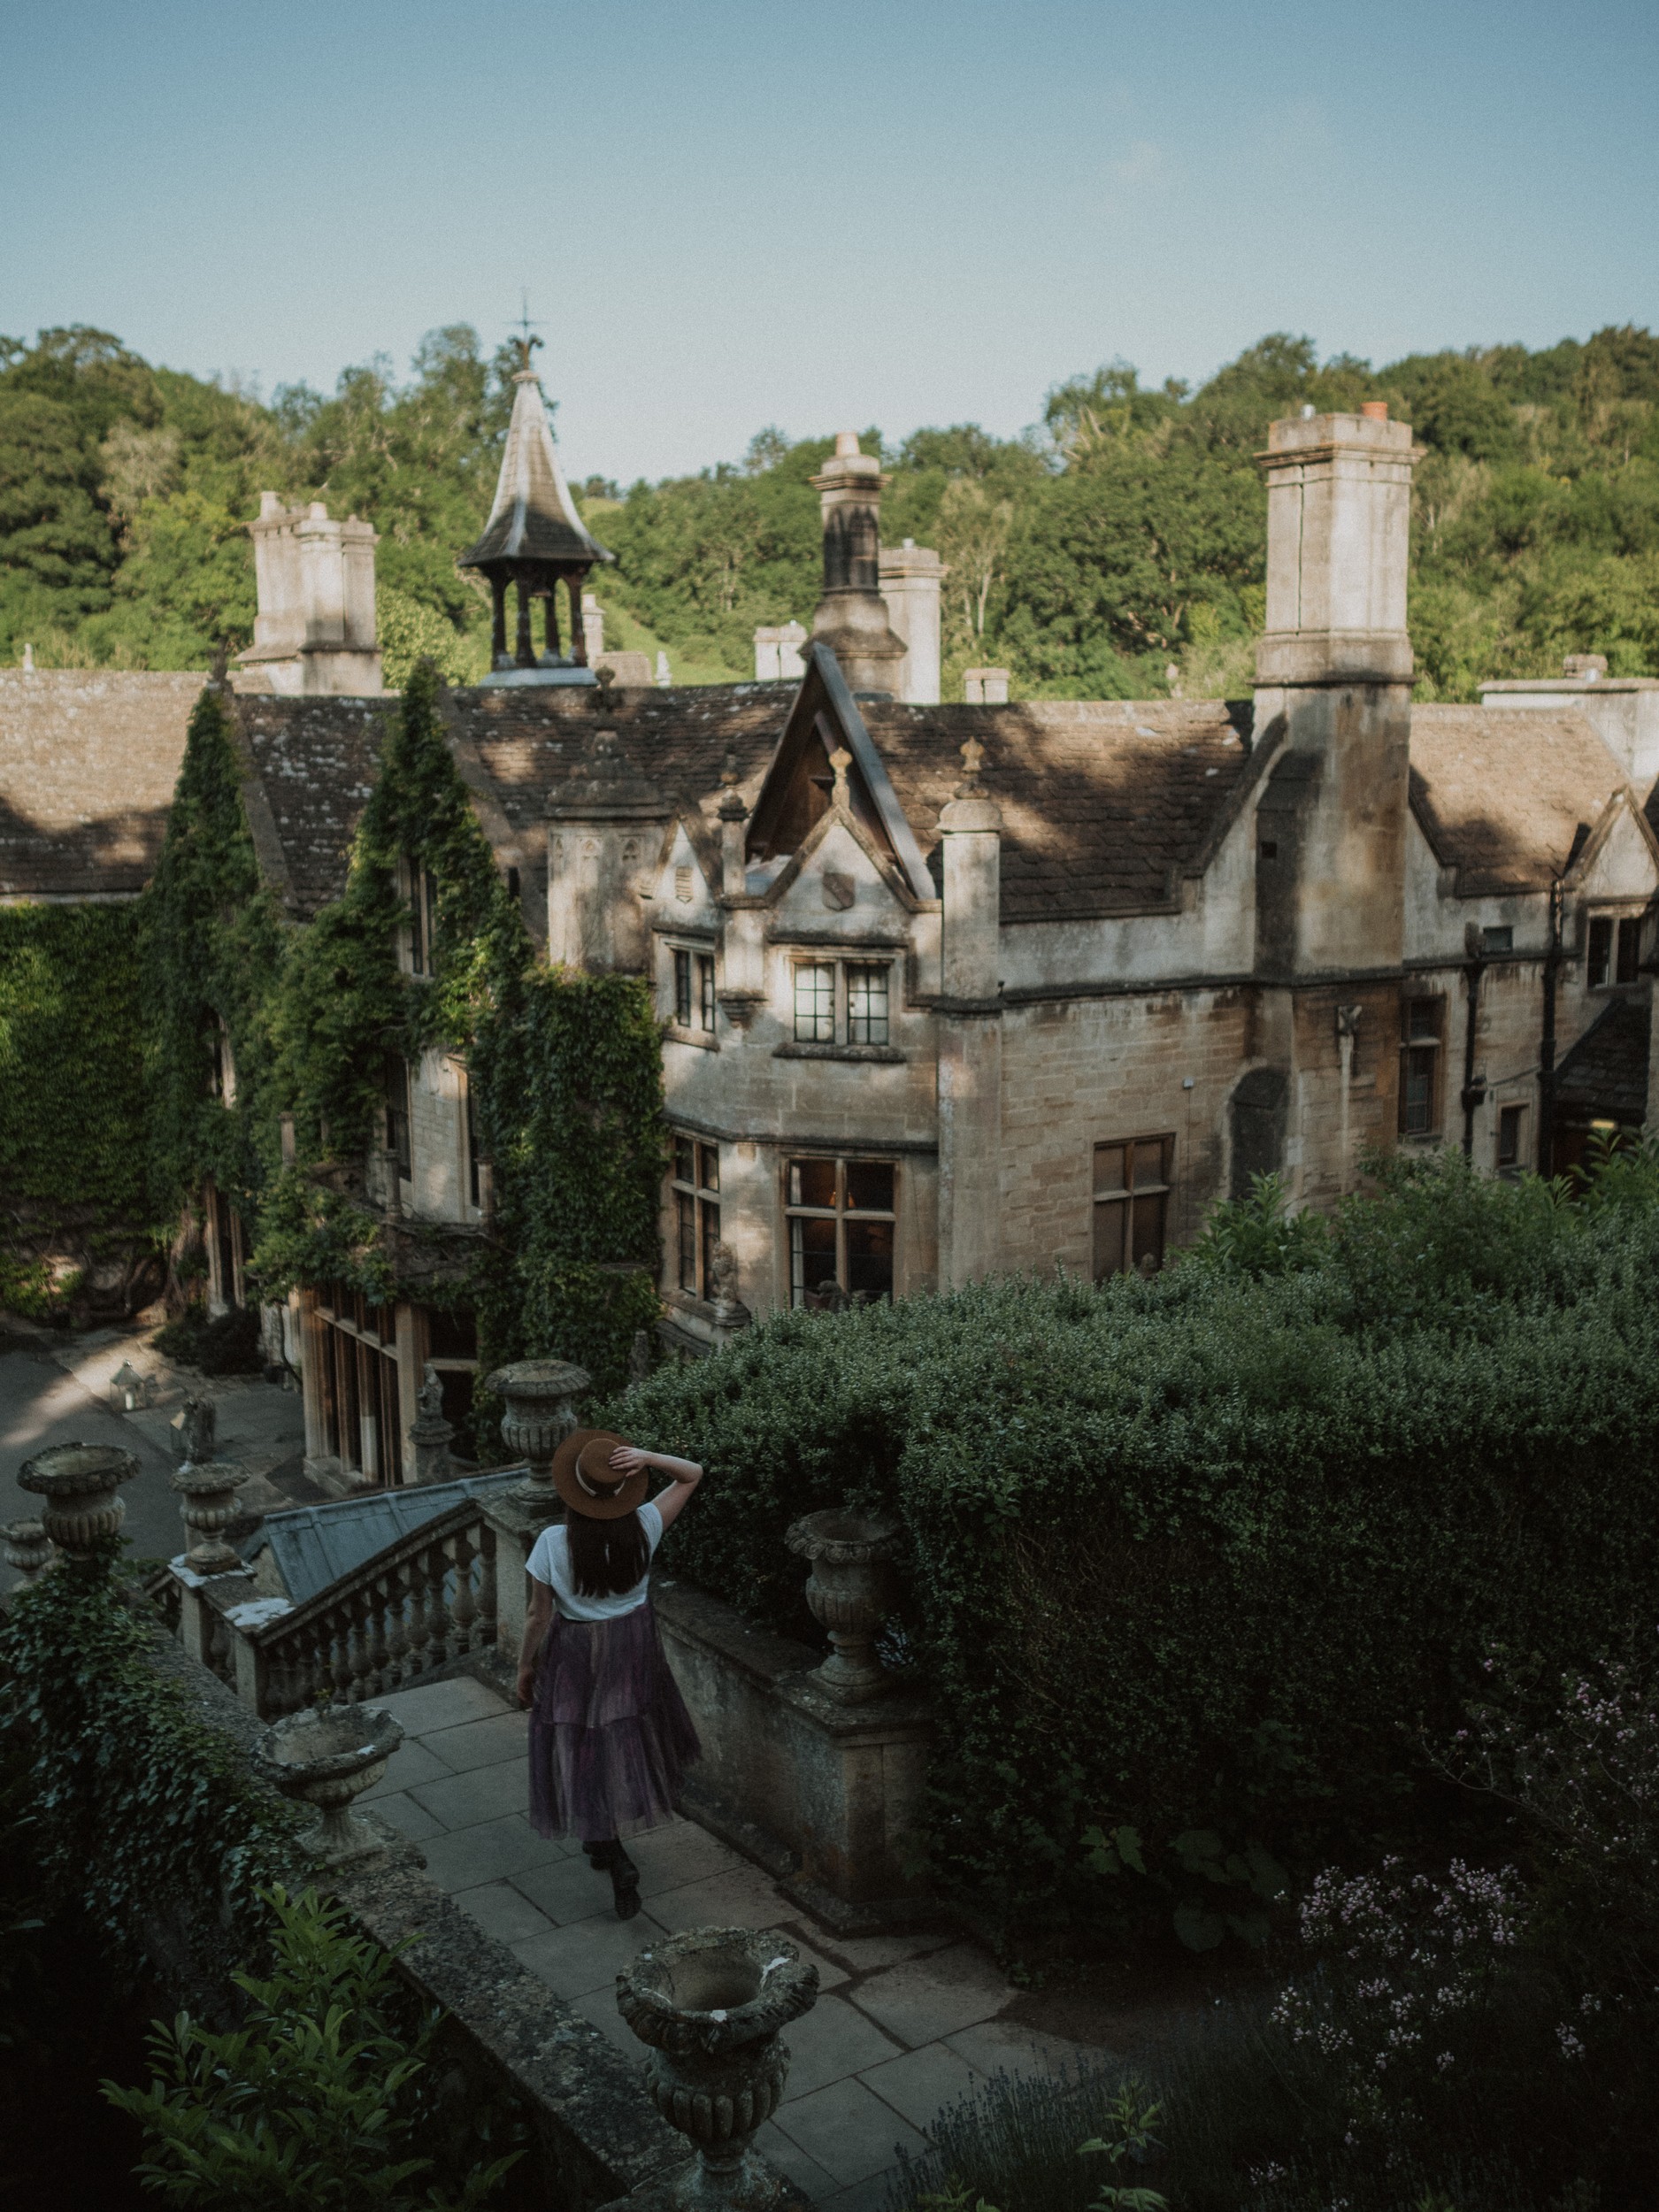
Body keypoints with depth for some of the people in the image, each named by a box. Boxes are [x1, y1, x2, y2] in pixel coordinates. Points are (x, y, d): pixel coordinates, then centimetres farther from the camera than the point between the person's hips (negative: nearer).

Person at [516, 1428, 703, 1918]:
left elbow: (539, 1615, -13)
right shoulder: (643, 1528, -17)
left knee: (586, 1755, 7)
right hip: (634, 1647, 3)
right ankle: (603, 1839, 41)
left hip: (575, 1653, -3)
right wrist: (646, 1458, -22)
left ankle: (618, 1863, -2)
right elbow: (693, 1474, -6)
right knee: (626, 1748, 23)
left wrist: (525, 1667, 3)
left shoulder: (553, 1544, -23)